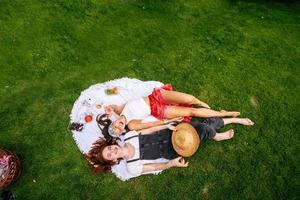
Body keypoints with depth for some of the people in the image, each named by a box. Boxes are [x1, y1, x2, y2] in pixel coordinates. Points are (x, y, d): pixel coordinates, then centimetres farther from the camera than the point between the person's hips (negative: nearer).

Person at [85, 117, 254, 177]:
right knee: (203, 130, -21)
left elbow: (150, 130, 0)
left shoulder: (128, 136, -2)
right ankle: (217, 136, 14)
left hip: (171, 133, 4)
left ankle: (236, 119, 16)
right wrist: (172, 163, -25)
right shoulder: (132, 167, -11)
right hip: (172, 150, -3)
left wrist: (168, 126, -12)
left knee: (204, 124, -9)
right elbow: (156, 167, -9)